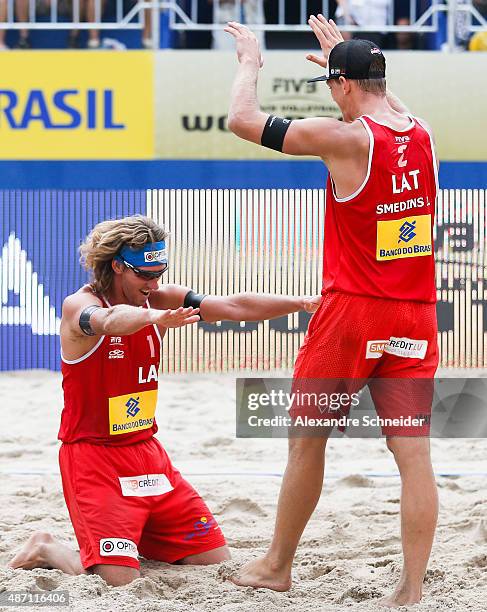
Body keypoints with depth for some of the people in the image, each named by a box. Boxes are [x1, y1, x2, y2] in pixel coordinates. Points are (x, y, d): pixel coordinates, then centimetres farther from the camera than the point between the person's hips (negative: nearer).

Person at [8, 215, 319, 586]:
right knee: (121, 578, -20)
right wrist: (153, 317, -62)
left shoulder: (160, 299, 2)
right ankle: (47, 551, 8)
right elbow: (109, 321, -40)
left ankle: (137, 539, 27)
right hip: (93, 455, -7)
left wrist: (301, 303, -19)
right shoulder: (79, 305, -16)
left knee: (215, 560, 4)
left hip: (148, 453, 7)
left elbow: (233, 307, -5)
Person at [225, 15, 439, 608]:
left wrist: (249, 62, 10)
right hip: (415, 315, 5)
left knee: (307, 440, 12)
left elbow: (241, 120, -7)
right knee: (413, 453, 1)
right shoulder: (422, 134, 5)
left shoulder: (345, 137, -13)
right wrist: (344, 54, 43)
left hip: (351, 313, -5)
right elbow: (385, 98, 31)